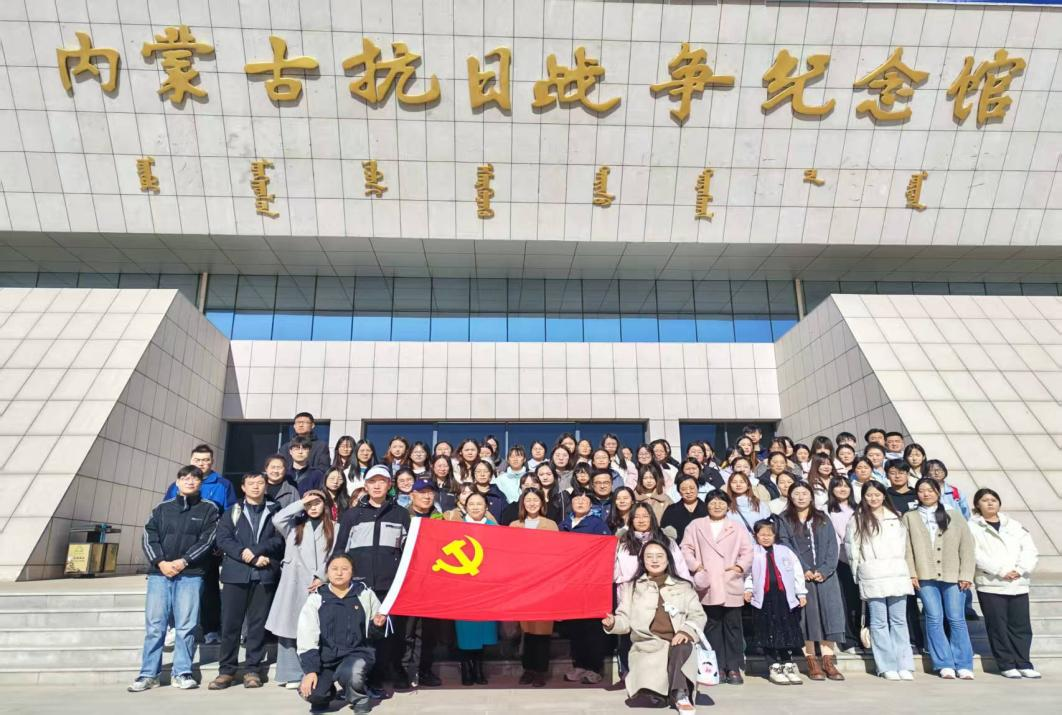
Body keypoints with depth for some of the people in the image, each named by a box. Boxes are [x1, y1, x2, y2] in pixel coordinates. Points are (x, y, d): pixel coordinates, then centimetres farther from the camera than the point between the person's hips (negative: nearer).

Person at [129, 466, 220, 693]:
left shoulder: (209, 509, 6)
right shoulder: (162, 509, 14)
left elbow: (206, 540, -2)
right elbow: (149, 538, 6)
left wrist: (183, 562, -11)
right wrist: (161, 562, -9)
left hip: (191, 575, -2)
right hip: (159, 573, 2)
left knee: (186, 626, -1)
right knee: (154, 625, 3)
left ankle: (182, 673, 9)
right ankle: (148, 674, 13)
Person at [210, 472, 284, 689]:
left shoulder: (274, 512, 13)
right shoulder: (232, 512, 13)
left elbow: (279, 540, 2)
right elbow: (223, 539, -1)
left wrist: (254, 551, -13)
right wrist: (252, 558, -12)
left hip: (265, 575, 0)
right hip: (235, 573, 0)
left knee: (258, 623, 2)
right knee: (230, 623, 0)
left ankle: (252, 669, 11)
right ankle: (226, 670, 11)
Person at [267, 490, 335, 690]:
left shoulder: (332, 528, 8)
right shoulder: (294, 525, 9)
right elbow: (277, 519, -11)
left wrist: (322, 578, -5)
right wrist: (300, 503, -5)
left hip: (319, 585, -1)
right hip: (293, 584, 1)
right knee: (288, 628, 1)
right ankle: (291, 674, 10)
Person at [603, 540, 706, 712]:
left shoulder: (683, 587, 18)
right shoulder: (631, 587, 16)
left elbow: (697, 615, 9)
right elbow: (625, 619, 9)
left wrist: (687, 631, -13)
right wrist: (613, 623, -15)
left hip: (677, 643, 1)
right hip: (647, 646, -1)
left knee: (684, 645, -37)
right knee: (651, 685, -31)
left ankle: (679, 693, -27)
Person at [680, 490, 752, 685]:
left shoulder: (737, 529, 14)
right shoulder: (696, 525, 11)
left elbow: (748, 552, 7)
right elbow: (686, 548, 5)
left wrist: (740, 566, -10)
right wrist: (696, 566, -9)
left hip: (731, 585, 0)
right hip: (708, 586, 0)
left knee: (732, 626, 2)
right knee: (712, 626, 4)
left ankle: (734, 667, 9)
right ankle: (718, 667, 11)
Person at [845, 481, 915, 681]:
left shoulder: (895, 518, 13)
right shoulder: (857, 520, 4)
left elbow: (903, 545, 15)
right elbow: (851, 548, 4)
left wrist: (898, 565, 9)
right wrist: (859, 572, 4)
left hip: (897, 574, 3)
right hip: (872, 577, -2)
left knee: (899, 620, 3)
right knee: (879, 622, -1)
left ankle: (904, 666, 7)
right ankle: (887, 666, 4)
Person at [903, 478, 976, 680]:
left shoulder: (954, 518, 11)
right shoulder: (909, 518, 9)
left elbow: (967, 546, 6)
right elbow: (907, 548, 4)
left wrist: (966, 575, -1)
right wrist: (911, 573, -5)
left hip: (952, 576, 0)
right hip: (925, 576, 0)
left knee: (956, 619, 0)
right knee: (934, 619, -3)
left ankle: (963, 665, 8)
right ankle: (945, 664, 4)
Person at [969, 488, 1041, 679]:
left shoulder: (1014, 526, 14)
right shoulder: (973, 527, 0)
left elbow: (1030, 551, 6)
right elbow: (977, 555, -10)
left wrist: (1020, 570, -9)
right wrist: (1001, 571, -16)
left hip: (1018, 585, 4)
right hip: (990, 585, -4)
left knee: (1021, 626, 6)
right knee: (998, 627, 0)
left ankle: (1023, 664, 17)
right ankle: (1006, 665, 9)